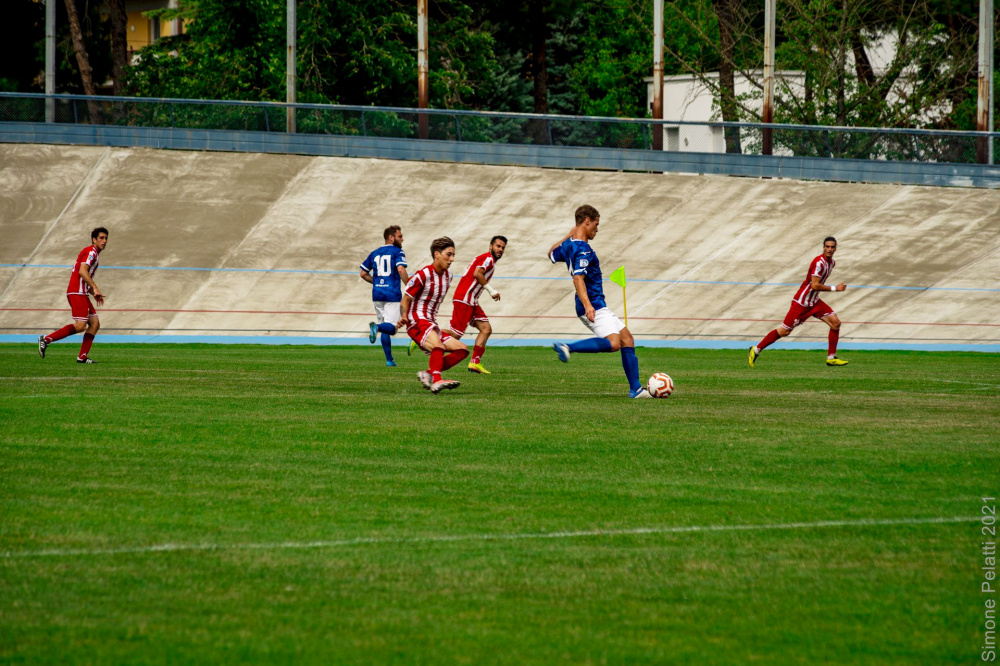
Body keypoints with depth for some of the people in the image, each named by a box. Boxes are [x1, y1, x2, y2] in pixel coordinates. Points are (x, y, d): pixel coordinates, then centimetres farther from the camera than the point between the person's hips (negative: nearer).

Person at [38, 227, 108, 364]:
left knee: (95, 323, 3)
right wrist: (95, 288, -24)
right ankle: (46, 339, -15)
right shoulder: (91, 252, -7)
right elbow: (82, 271, -21)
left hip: (82, 294, 10)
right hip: (77, 292, -10)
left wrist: (94, 293, 21)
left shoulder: (94, 254, 24)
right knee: (80, 325, -18)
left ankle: (83, 357, -1)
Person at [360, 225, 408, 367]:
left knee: (385, 329, 14)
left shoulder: (374, 253, 14)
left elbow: (363, 274, 16)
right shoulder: (397, 252, -3)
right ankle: (376, 327, -38)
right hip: (392, 294, -6)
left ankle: (389, 359, 12)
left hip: (377, 295, 6)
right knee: (391, 328, -6)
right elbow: (401, 270, -19)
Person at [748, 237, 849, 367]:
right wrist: (835, 288, -26)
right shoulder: (819, 262, -22)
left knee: (835, 322, -5)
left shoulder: (832, 262, 7)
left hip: (814, 302, 8)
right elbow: (814, 285, -30)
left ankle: (831, 358, 3)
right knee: (784, 331, -3)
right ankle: (756, 350, 14)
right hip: (801, 303, -8)